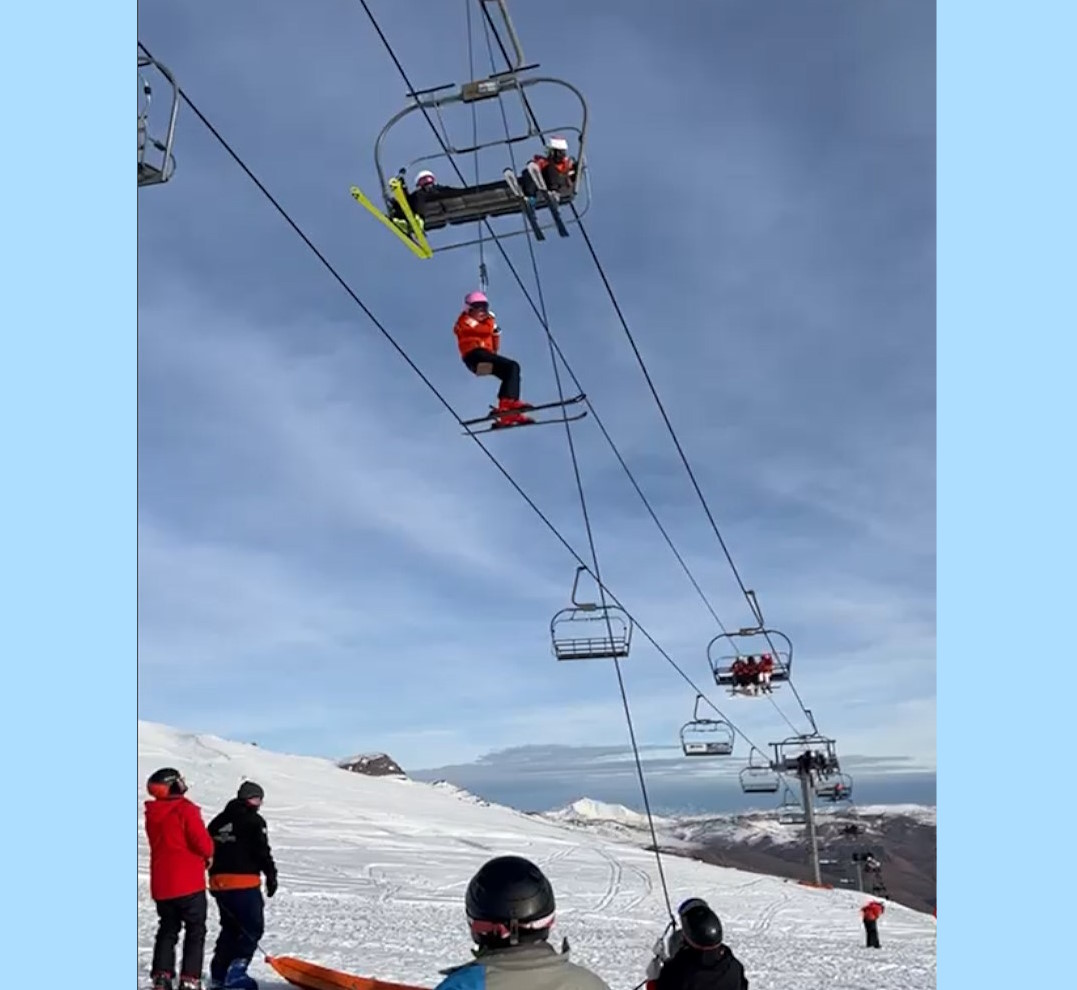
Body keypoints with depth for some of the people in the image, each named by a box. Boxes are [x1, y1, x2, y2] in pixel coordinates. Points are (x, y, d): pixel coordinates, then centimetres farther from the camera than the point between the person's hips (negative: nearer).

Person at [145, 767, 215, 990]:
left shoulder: (152, 813, 7)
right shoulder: (185, 809, -15)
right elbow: (203, 843, -18)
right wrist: (208, 854, 6)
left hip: (161, 885, 6)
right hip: (188, 884, -6)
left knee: (167, 930, 17)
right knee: (195, 931, 3)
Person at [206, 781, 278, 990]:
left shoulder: (218, 821, 15)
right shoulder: (254, 820, -7)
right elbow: (262, 851, -11)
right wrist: (271, 875, -2)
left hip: (218, 881, 7)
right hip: (244, 882, -7)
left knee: (230, 928, 18)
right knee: (253, 928, 0)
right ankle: (236, 972, -10)